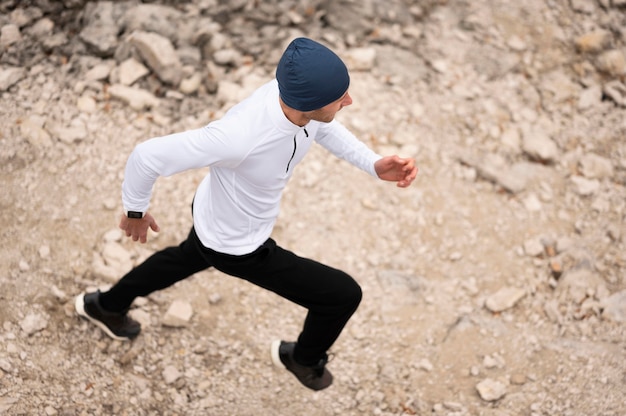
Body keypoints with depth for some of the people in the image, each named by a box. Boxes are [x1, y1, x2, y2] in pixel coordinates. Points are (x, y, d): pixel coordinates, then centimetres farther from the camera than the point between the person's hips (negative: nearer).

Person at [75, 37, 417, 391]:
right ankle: (306, 359, 35)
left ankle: (106, 306, 63)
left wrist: (375, 164, -13)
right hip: (237, 248, -7)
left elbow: (323, 127, 2)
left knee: (189, 258, 38)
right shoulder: (239, 136, -44)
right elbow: (148, 156, -32)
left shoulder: (297, 89, -24)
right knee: (344, 294, 2)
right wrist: (135, 211, -13)